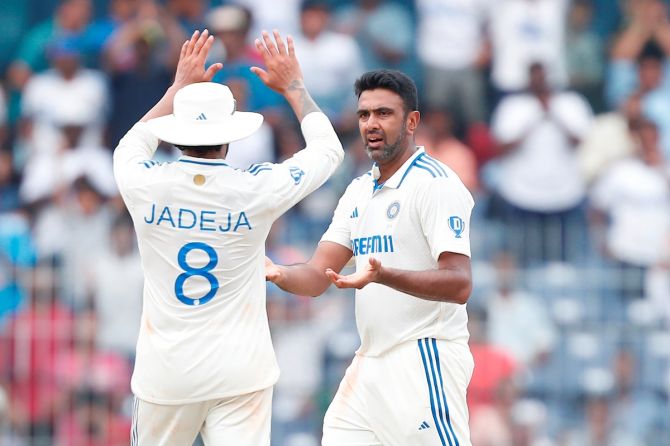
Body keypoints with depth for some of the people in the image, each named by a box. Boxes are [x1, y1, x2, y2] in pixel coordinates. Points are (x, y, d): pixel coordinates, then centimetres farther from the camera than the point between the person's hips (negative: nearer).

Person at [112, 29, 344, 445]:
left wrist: (180, 87, 29)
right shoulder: (255, 190, -8)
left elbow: (131, 146, 23)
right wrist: (293, 85, 21)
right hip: (239, 372, -1)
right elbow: (328, 149, 11)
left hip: (166, 373, 1)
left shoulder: (147, 187, -4)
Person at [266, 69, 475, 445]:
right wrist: (280, 274, -12)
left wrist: (382, 275, -36)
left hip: (425, 360, -8)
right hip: (370, 363, 8)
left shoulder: (436, 184, -11)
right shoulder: (359, 191, 15)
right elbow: (317, 277, 11)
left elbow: (459, 285, -21)